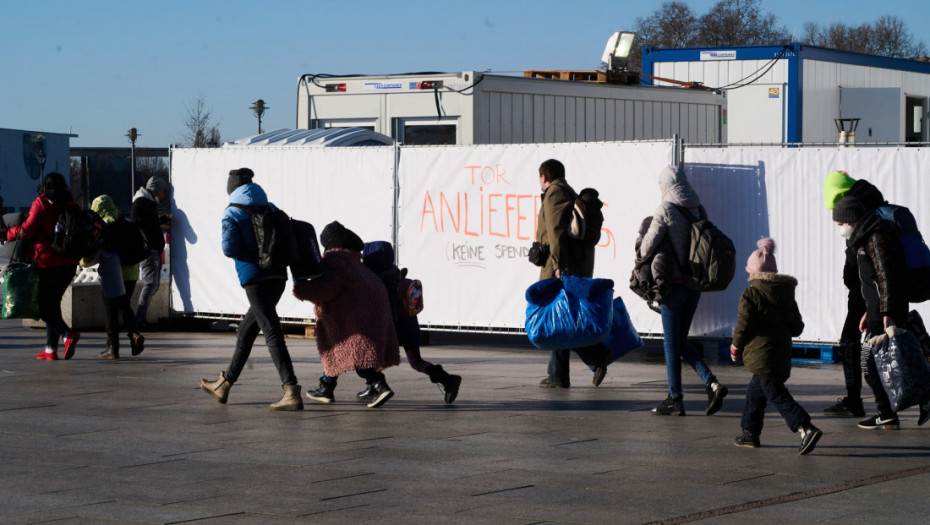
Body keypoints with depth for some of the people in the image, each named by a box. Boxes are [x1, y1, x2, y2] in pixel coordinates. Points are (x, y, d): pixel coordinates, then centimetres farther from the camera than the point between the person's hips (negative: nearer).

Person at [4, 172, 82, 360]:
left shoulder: (41, 204, -8)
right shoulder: (72, 205, 8)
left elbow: (28, 230, -11)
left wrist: (12, 232, 7)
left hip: (48, 262, -6)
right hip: (69, 263, 6)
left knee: (44, 307, -1)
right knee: (53, 303, 16)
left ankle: (67, 333, -25)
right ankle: (51, 349, 14)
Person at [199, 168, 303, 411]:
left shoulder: (232, 213, -3)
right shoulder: (270, 209, 14)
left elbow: (230, 248, -12)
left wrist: (247, 252, 6)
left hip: (255, 278, -7)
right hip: (278, 275, 7)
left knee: (271, 332, -10)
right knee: (246, 330, 18)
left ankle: (292, 393, -20)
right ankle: (225, 384, 31)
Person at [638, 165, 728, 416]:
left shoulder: (666, 210, -13)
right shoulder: (697, 209, 7)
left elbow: (648, 246, -15)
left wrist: (643, 258, 6)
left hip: (674, 282, -6)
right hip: (695, 282, 6)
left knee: (671, 341, 3)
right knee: (681, 340, 15)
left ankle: (675, 399, 6)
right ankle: (712, 383, 0)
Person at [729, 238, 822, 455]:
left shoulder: (750, 294, -8)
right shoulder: (787, 294, 12)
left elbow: (744, 324, -11)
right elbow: (797, 327, 12)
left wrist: (735, 347, 5)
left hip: (762, 354, -8)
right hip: (782, 353, 8)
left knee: (777, 395, -11)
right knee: (755, 391, 22)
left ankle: (806, 428, -25)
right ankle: (750, 433, 28)